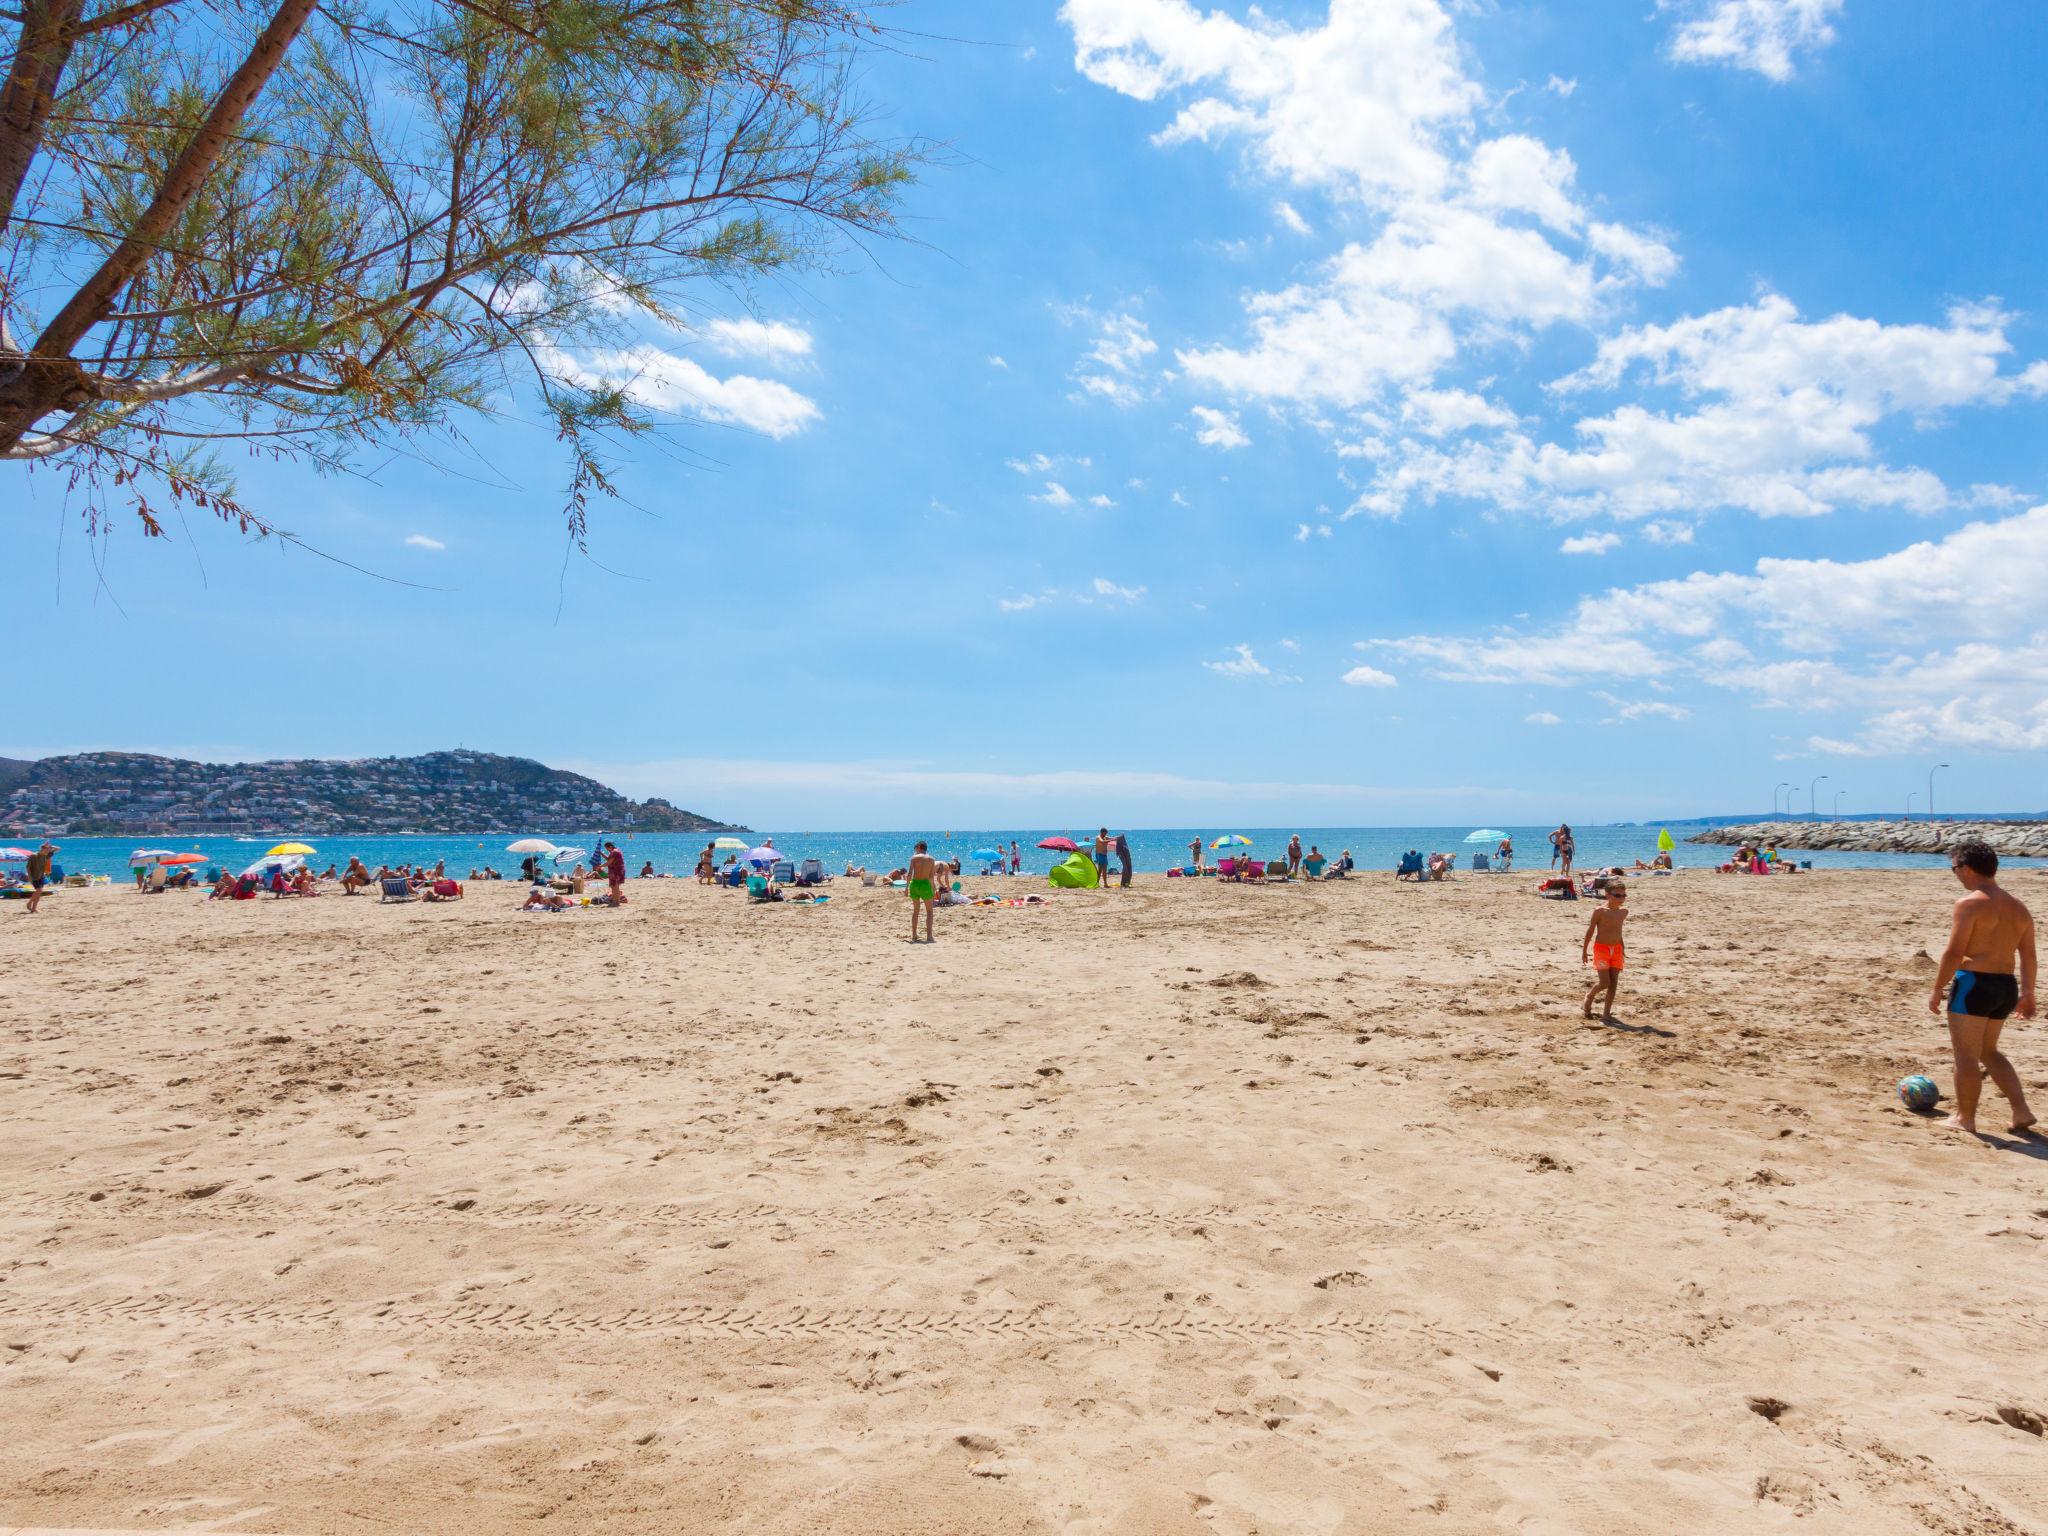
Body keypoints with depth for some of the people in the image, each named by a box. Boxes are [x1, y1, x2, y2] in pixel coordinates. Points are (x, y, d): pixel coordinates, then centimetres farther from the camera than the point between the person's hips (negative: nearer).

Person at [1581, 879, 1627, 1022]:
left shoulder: (1624, 912, 4)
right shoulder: (1600, 911, -12)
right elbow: (1590, 931, -5)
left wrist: (1622, 950, 21)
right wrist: (1584, 951, -3)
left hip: (1616, 950, 5)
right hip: (1601, 948, -5)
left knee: (1614, 982, 2)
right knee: (1604, 982, -10)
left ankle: (1606, 1013, 10)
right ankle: (1589, 995, 21)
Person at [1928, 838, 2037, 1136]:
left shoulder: (1970, 904, -13)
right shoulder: (2019, 906, 11)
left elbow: (1954, 953, -16)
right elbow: (2028, 955, 14)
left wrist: (1937, 990, -9)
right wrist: (2027, 994, 22)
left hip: (1974, 984, -8)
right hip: (2006, 986, 8)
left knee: (1966, 1055, 3)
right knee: (1988, 1051, 23)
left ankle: (1965, 1119, 10)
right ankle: (2021, 1111, 17)